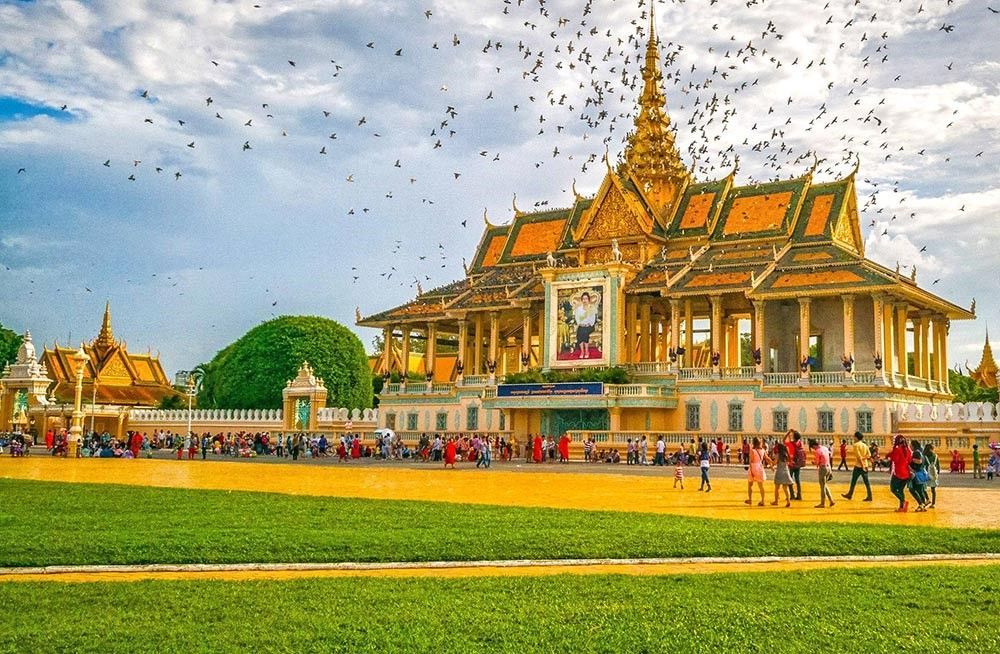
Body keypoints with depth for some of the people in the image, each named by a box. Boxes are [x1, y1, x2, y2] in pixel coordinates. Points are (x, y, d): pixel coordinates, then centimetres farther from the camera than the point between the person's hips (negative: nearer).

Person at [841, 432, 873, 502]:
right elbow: (869, 455, 5)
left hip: (858, 465, -6)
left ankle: (849, 495, 15)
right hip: (865, 466, 6)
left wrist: (862, 465, -19)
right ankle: (869, 496, 2)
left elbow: (858, 456, -18)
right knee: (866, 482, 5)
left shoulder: (855, 445, -10)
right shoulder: (865, 445, 12)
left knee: (853, 481, 6)